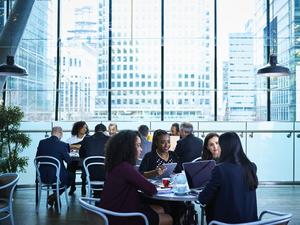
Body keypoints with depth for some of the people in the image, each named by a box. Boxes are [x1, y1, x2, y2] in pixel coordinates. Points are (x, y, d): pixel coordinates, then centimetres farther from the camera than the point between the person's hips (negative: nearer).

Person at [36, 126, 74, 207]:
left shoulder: (42, 142, 0)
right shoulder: (61, 144, -14)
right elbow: (68, 160, -5)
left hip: (42, 176, 6)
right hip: (56, 176, -6)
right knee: (71, 176, 25)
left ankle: (54, 197, 33)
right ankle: (55, 196, 17)